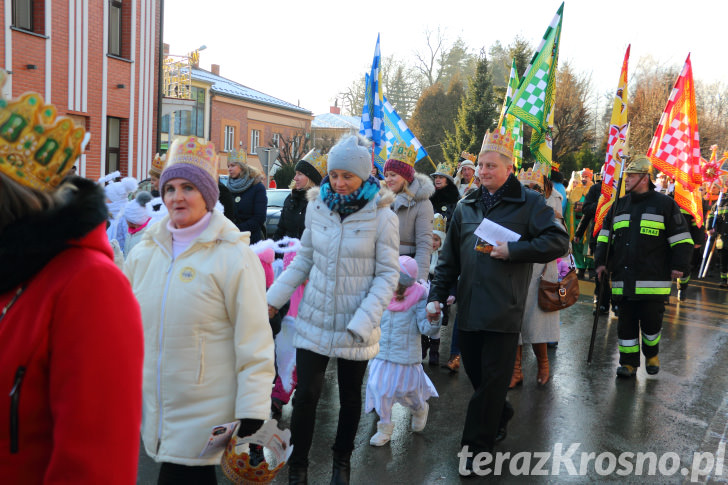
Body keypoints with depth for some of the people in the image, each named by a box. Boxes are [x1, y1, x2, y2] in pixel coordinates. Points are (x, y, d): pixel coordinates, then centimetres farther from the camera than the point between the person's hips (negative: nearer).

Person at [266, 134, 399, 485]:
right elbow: (304, 260, 8)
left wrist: (363, 322, -19)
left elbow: (387, 275, -10)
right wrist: (275, 298, 4)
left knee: (350, 396, 15)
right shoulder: (317, 206, -2)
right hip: (314, 318, 2)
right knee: (306, 394, 0)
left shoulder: (382, 216, -11)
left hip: (356, 327, -2)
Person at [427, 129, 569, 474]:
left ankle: (477, 446, 14)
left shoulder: (529, 203, 0)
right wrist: (437, 295, 8)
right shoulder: (466, 207, 13)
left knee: (491, 380, 2)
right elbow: (450, 258, 15)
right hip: (469, 308, 5)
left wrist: (513, 250, -15)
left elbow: (558, 241, -8)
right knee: (476, 374, 14)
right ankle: (500, 416, 40)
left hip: (503, 312, -5)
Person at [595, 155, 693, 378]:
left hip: (652, 280, -4)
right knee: (626, 322, 6)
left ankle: (652, 355, 29)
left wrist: (679, 265, -5)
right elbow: (605, 235, 20)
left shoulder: (665, 204, 0)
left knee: (651, 321, 2)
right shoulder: (619, 205, 14)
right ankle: (629, 362, 17)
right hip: (623, 279, 4)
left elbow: (682, 238, 1)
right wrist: (601, 261, 12)